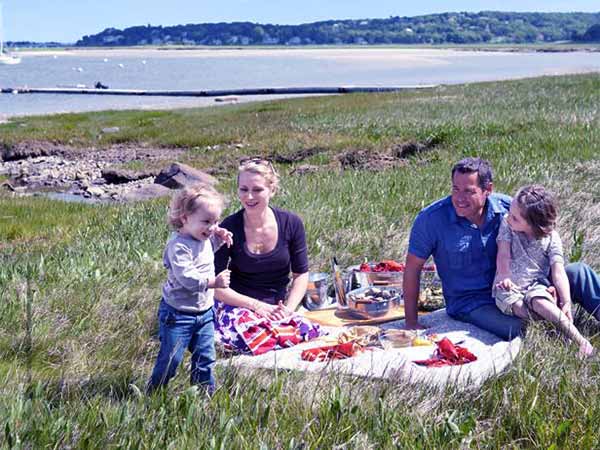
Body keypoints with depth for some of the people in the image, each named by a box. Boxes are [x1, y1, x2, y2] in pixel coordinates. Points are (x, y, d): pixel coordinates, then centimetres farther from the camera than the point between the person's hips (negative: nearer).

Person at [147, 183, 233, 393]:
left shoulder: (205, 238, 3)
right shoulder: (179, 246, -25)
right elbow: (187, 277, -32)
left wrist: (219, 239, 9)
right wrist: (213, 282, -35)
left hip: (204, 312, 8)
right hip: (178, 314, -8)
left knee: (205, 357, 15)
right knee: (171, 358, 3)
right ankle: (153, 393, 22)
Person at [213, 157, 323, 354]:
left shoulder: (291, 224, -3)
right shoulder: (228, 229, -10)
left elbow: (301, 274, 6)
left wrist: (288, 309, -11)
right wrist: (256, 305, -17)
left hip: (277, 308, 3)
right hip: (237, 306, -3)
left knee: (309, 334, -27)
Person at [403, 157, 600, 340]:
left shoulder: (507, 208, -7)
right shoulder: (431, 218, -16)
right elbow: (412, 268, -7)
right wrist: (411, 322, -6)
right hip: (470, 303, -4)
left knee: (578, 272, -4)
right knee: (521, 330, -33)